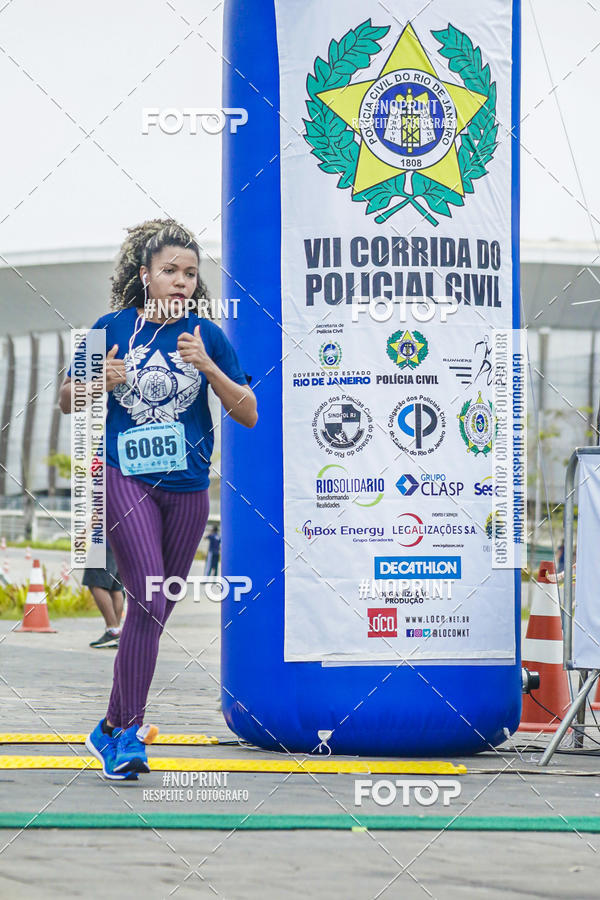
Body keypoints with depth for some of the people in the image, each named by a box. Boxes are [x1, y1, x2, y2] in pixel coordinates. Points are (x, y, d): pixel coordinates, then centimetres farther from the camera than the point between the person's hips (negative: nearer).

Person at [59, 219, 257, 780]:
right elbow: (67, 401, 9)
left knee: (157, 609, 9)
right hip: (126, 477, -3)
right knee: (147, 598, -17)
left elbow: (249, 415, -1)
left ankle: (115, 727, 23)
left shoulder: (206, 335, 2)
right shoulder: (113, 328, 0)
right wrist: (98, 381, -13)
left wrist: (208, 368, -16)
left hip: (187, 487, 3)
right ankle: (126, 732, -12)